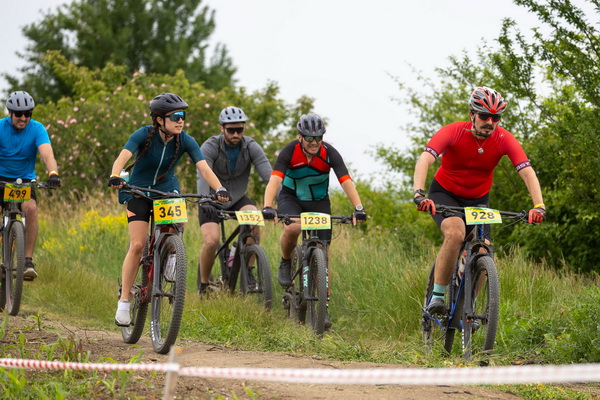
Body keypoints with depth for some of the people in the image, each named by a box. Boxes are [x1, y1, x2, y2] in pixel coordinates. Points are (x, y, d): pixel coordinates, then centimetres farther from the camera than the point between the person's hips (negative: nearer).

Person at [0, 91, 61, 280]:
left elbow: (47, 154, -26)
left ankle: (28, 261, -23)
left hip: (25, 179, 0)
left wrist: (53, 173, -47)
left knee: (31, 208, -28)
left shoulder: (37, 129, -11)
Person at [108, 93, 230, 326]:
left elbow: (203, 167, -25)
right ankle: (124, 301, -7)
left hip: (167, 190, 3)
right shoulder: (144, 135, -22)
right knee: (137, 245, -15)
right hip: (139, 191, -3)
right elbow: (123, 156, -36)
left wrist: (219, 189, -43)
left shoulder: (185, 141, -15)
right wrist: (115, 177, -57)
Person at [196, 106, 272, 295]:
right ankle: (203, 286, 0)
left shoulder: (251, 147, -12)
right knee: (212, 240, -24)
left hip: (238, 199, 2)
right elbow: (203, 176, -32)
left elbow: (268, 174, -21)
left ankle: (248, 271, -17)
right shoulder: (210, 147, -19)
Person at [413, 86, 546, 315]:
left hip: (478, 200, 3)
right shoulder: (453, 132, -25)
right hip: (445, 194, -3)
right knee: (456, 234, -33)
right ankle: (437, 296, -21)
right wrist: (419, 194, -54)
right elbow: (425, 160, -37)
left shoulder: (504, 139, -19)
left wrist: (539, 206, -42)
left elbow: (527, 172, -26)